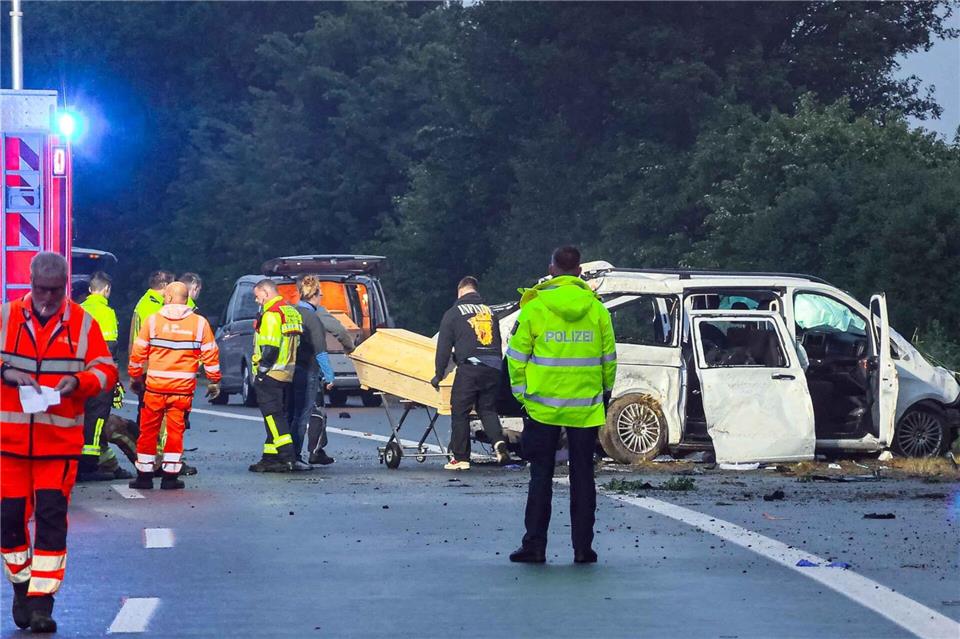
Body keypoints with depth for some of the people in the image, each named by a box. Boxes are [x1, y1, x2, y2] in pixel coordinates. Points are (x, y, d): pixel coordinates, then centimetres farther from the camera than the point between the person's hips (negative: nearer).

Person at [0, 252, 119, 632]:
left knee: (51, 518, -6)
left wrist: (79, 381, -14)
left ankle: (42, 601, -4)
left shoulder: (82, 324, 4)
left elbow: (106, 370, 5)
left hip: (60, 440, -1)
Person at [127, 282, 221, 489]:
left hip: (155, 386, 0)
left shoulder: (152, 320, -1)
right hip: (183, 387, 0)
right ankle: (170, 476, 4)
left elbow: (138, 352, 2)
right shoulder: (200, 323, -1)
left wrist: (135, 376, 16)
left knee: (148, 430, 10)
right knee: (175, 430, 6)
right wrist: (214, 381, 12)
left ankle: (144, 475, 13)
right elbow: (210, 354, 2)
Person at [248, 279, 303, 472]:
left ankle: (287, 458, -15)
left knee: (273, 416, -8)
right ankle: (270, 457, 18)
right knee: (276, 415, 14)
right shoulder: (291, 312, 16)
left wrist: (261, 372, -16)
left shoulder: (271, 313, -14)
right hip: (287, 375, 10)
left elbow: (270, 348, -21)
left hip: (271, 375, -10)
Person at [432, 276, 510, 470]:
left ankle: (460, 458, 5)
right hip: (493, 368, 5)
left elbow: (443, 347, 5)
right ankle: (499, 442, -11)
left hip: (469, 368, -5)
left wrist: (439, 375, 11)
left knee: (460, 412, 4)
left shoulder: (453, 313, 6)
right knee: (488, 409, 14)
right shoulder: (489, 311, 20)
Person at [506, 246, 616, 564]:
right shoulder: (596, 309, 0)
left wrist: (522, 395, 7)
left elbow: (517, 356, -4)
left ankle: (535, 544, 5)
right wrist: (605, 394, 19)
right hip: (586, 409, 2)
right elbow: (608, 357, 7)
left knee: (541, 477, 6)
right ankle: (583, 547, 7)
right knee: (582, 477, 7)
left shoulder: (533, 307, -6)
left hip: (543, 405, -1)